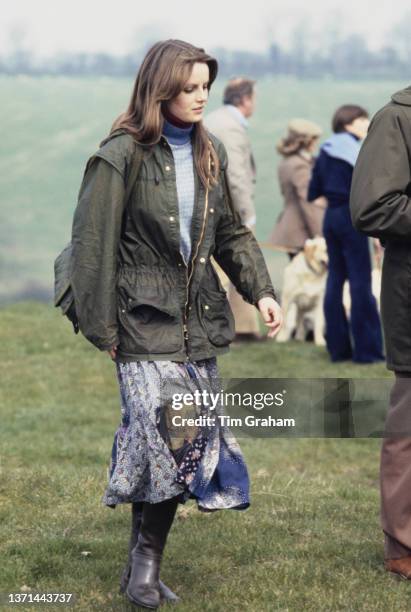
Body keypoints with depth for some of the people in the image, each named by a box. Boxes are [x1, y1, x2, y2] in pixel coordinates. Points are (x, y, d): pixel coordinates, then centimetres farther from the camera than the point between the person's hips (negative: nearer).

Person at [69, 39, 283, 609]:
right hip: (144, 320, -6)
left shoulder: (210, 154, 11)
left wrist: (261, 291, 3)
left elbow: (232, 232, 16)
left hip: (198, 318, 6)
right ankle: (145, 560, -1)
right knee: (168, 434, -16)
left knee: (184, 443, 4)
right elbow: (92, 246, -9)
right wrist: (101, 328, -10)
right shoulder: (121, 157, -9)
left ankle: (145, 565, 14)